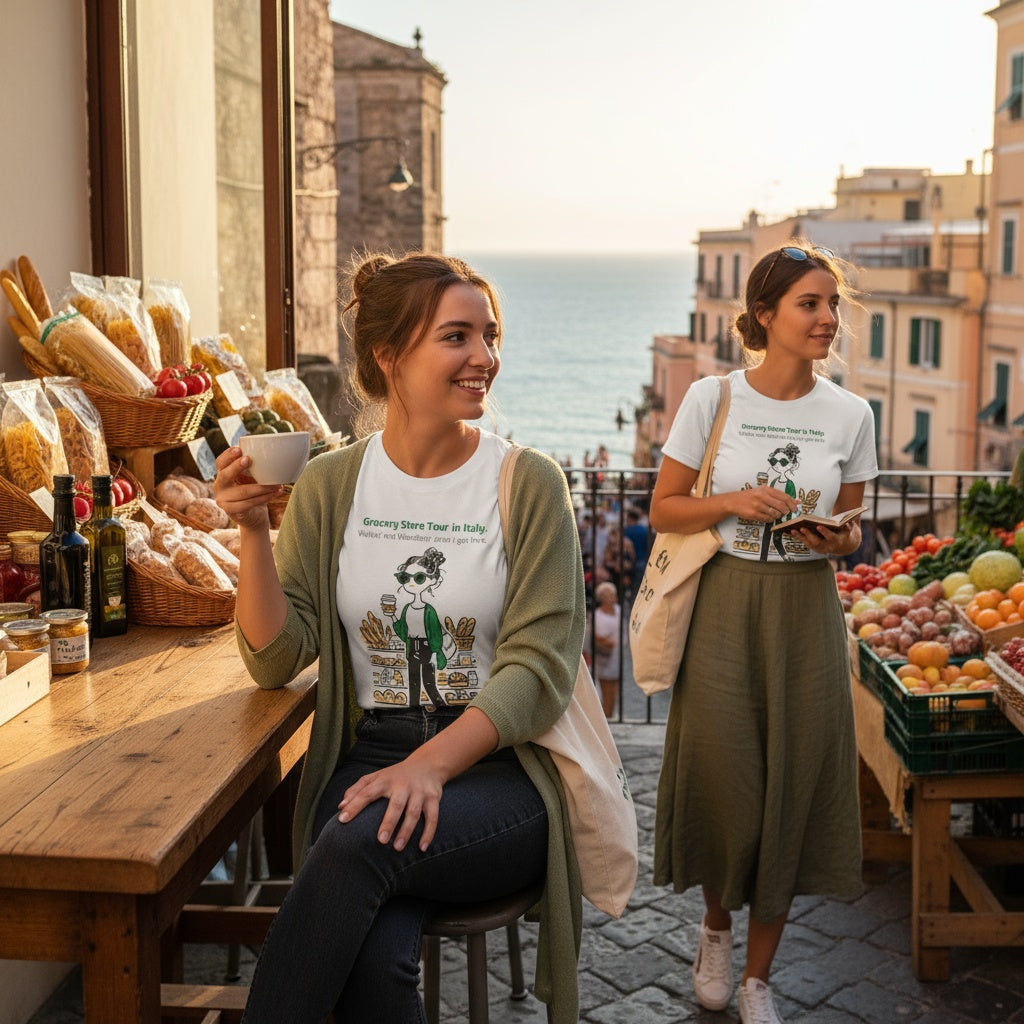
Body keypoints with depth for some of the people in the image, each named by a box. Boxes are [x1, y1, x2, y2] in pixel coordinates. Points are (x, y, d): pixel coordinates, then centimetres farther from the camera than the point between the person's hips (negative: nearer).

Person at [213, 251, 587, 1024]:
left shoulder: (529, 482, -1)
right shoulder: (331, 484, 6)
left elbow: (540, 665, -8)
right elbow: (276, 660, 2)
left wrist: (431, 763, -22)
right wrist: (253, 529, -12)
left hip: (498, 768, -1)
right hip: (371, 756, 2)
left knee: (361, 843, -33)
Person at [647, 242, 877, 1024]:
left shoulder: (849, 414, 2)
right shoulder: (712, 398, -4)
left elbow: (851, 523, 11)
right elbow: (664, 509, 0)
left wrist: (841, 540, -11)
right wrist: (732, 502, -16)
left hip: (806, 610, 2)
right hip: (724, 605, -2)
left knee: (792, 786, 5)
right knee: (722, 779, 2)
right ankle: (716, 926, 36)